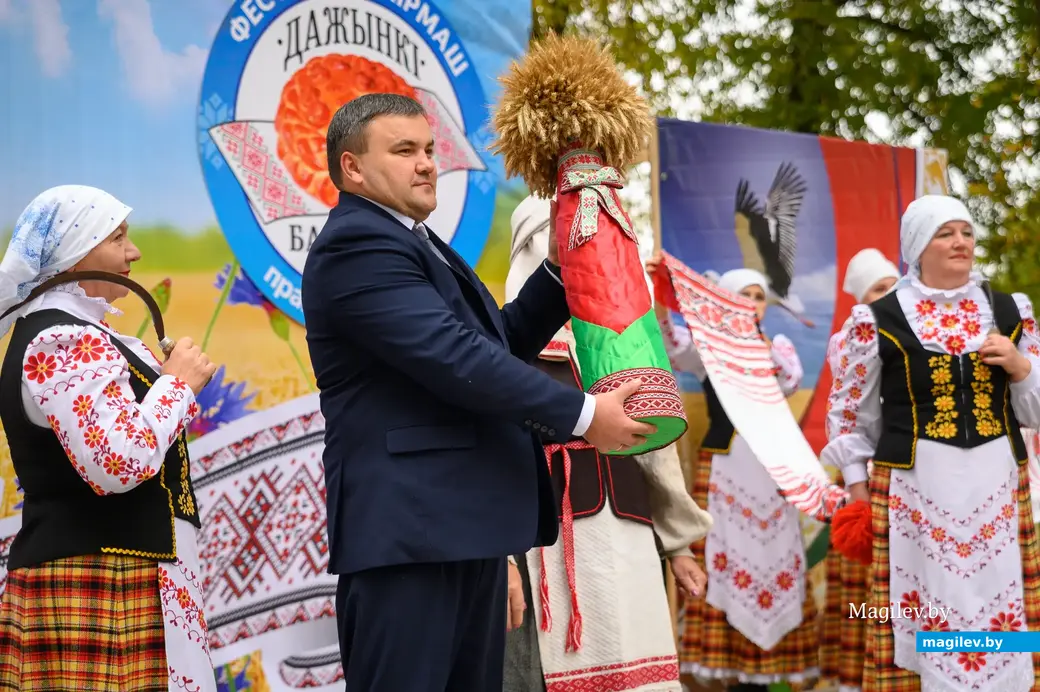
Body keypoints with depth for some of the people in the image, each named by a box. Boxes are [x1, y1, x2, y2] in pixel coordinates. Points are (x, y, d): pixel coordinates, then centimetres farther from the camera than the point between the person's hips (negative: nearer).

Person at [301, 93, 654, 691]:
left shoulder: (415, 243, 21)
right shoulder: (357, 246, -12)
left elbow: (500, 343, 22)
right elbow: (458, 358, -21)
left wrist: (562, 271, 11)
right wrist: (582, 414, -18)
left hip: (463, 527, 10)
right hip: (408, 530, -10)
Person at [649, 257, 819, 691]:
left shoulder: (778, 345, 10)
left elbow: (790, 381, -10)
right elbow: (673, 347, -19)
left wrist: (756, 340, -22)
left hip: (771, 469, 3)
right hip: (722, 467, -3)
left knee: (775, 561, 2)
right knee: (723, 562, -7)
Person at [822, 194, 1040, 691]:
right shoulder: (879, 320, -1)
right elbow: (849, 412, 7)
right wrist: (858, 490, 5)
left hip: (998, 487, 3)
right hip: (914, 488, -3)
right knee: (920, 614, -3)